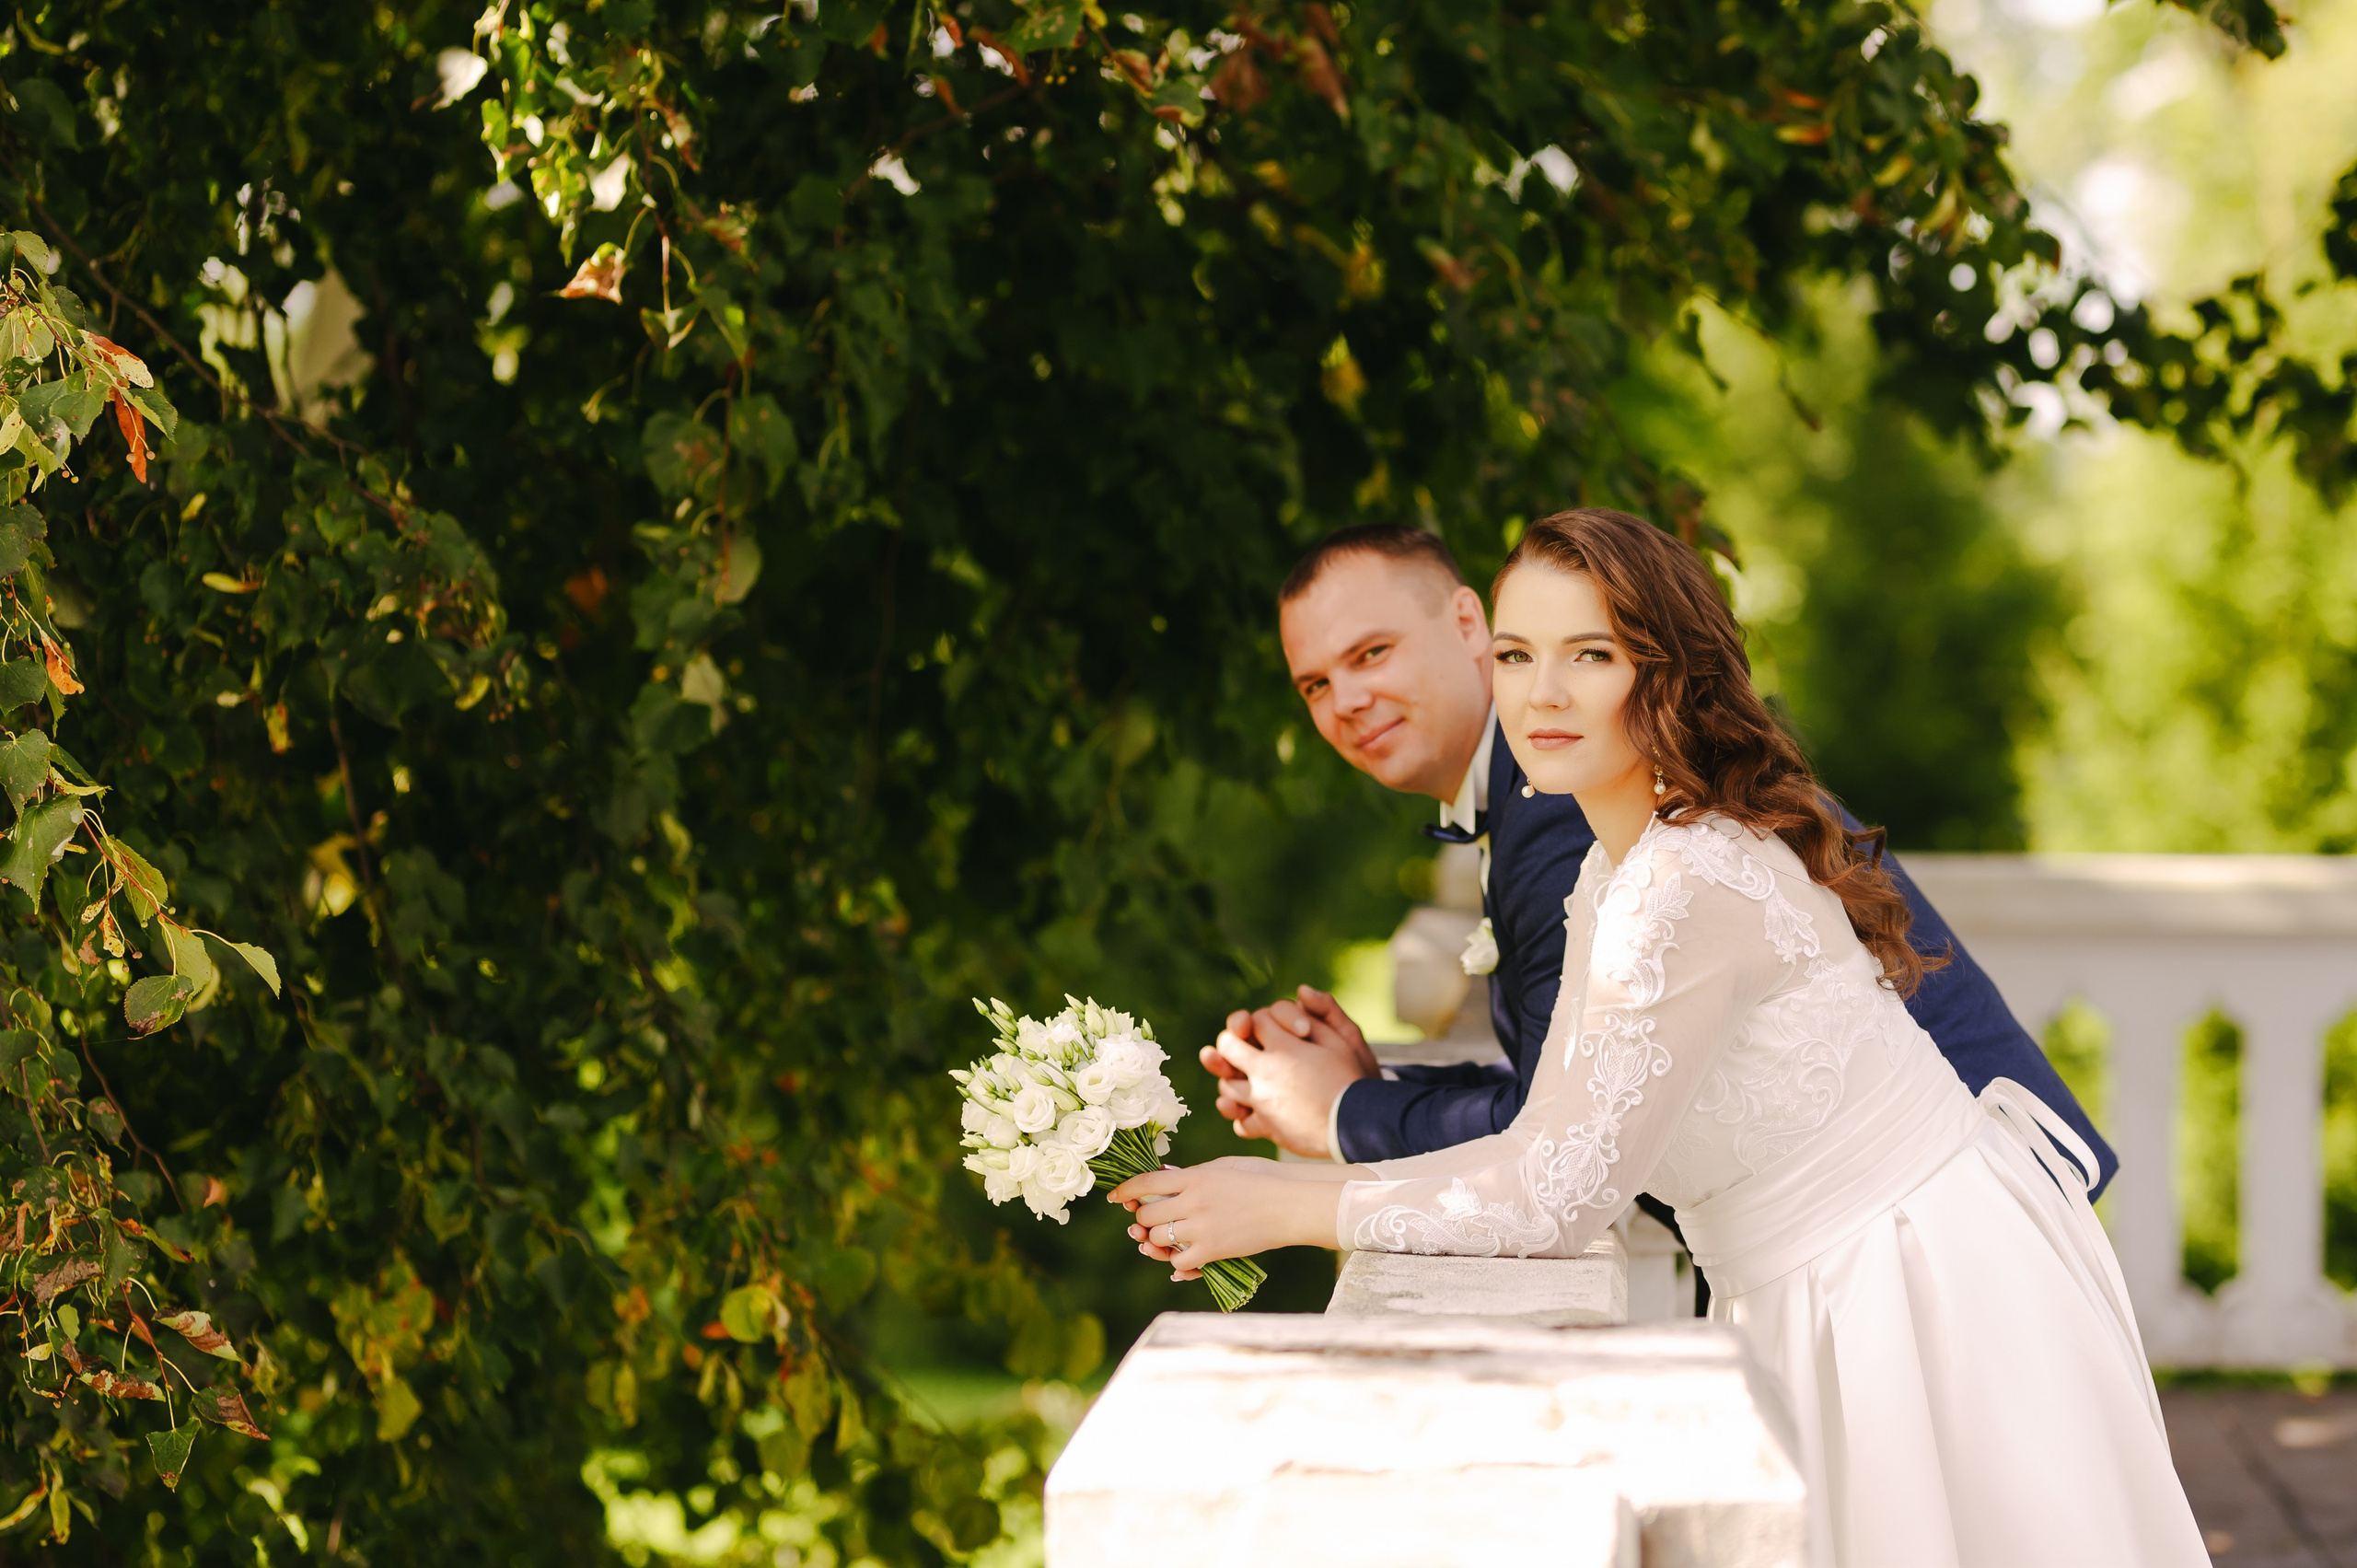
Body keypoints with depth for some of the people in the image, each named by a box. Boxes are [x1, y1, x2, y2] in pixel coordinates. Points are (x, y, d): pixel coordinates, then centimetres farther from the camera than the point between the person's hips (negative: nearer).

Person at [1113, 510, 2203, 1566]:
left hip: (1928, 1290, -9)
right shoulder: (1613, 871, 8)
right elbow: (1541, 1150, 11)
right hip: (1820, 1300, 9)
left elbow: (1559, 1199, -22)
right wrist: (1291, 1178, 7)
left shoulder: (1694, 884, -24)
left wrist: (1283, 1212, -15)